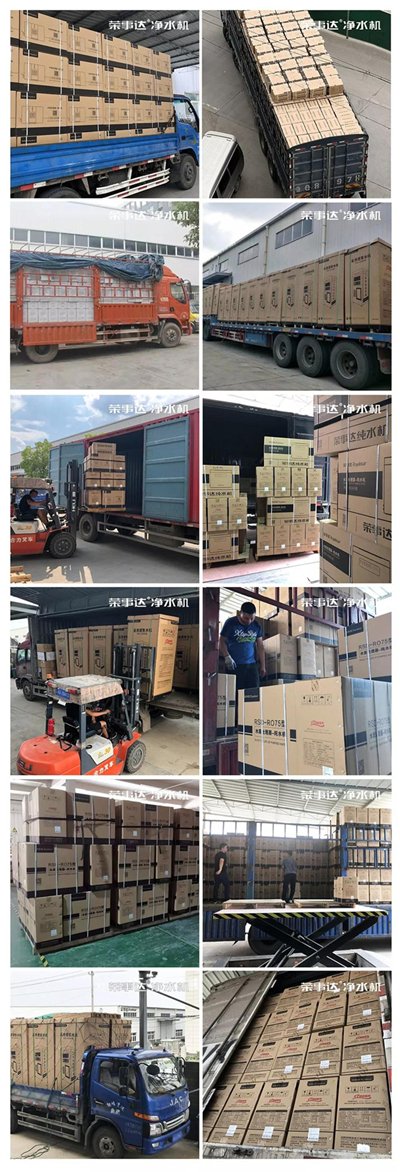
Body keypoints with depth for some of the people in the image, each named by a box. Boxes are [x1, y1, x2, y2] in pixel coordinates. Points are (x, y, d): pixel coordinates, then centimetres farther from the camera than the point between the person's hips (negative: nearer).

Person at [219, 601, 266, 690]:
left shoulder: (256, 626, 8)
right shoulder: (230, 623, -2)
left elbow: (260, 646, 13)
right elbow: (222, 641, 0)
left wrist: (262, 666, 9)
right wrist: (227, 657, -14)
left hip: (251, 664, 3)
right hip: (234, 665, -3)